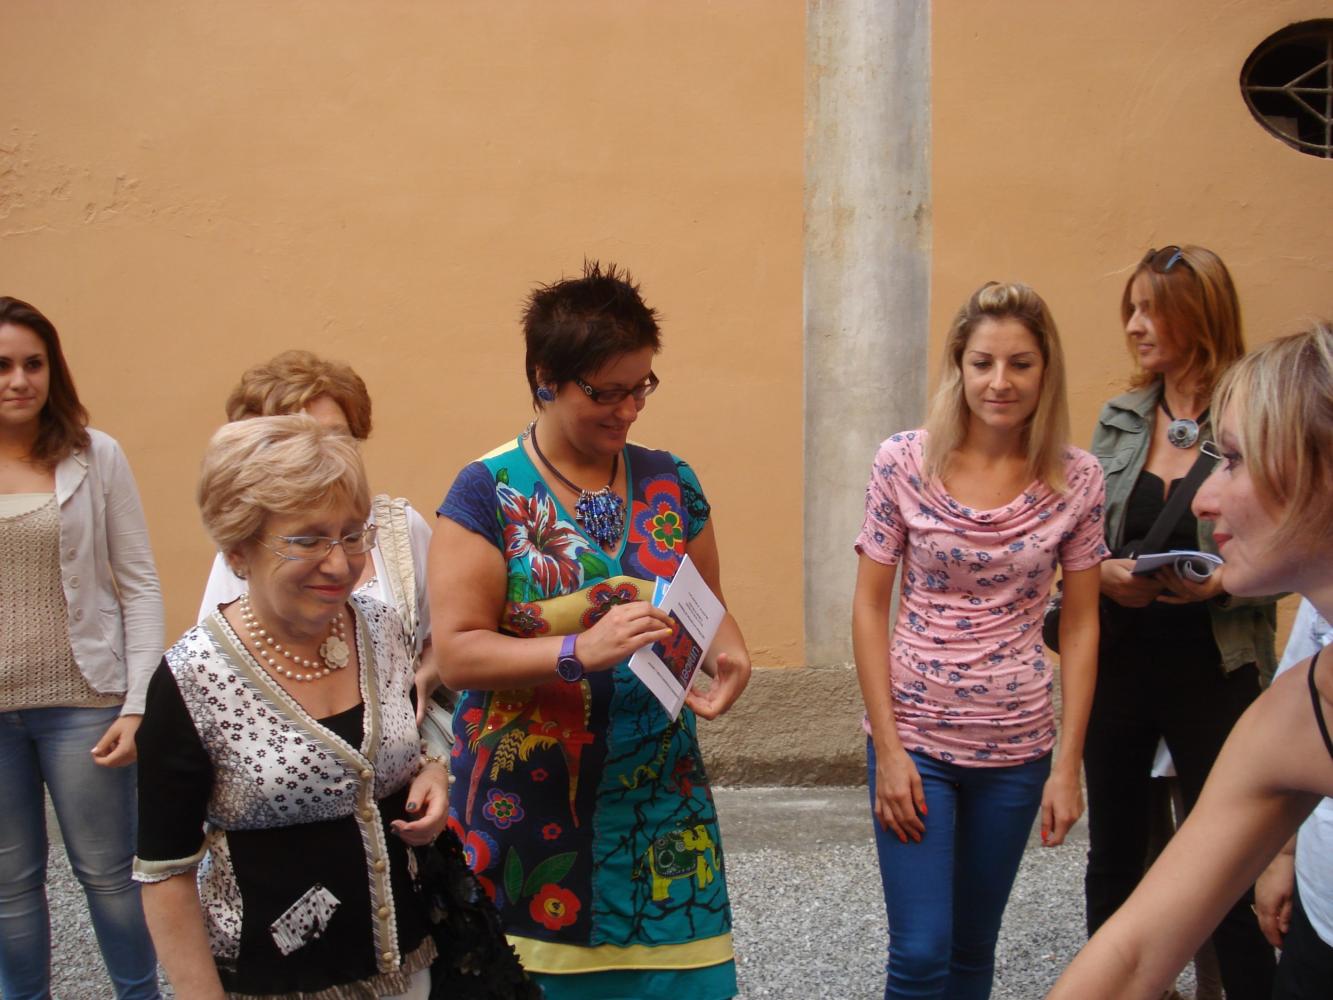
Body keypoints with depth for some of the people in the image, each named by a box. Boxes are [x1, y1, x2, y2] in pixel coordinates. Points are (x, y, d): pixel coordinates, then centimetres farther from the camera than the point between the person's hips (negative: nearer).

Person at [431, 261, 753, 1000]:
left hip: (659, 799, 4)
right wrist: (581, 649, -26)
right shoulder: (488, 492, -8)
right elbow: (458, 653, -13)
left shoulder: (670, 483, 5)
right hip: (531, 809, -3)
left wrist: (727, 651, -10)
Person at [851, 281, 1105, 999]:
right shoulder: (903, 463, -8)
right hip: (913, 736, -2)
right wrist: (888, 749, -8)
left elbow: (1079, 624, 2)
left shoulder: (1076, 479, -4)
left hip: (1016, 747, 2)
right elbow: (869, 608, -4)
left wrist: (1068, 765, -1)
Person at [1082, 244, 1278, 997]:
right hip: (1119, 666, 4)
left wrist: (1220, 583, -23)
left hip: (1215, 675, -4)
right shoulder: (1120, 419, 5)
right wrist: (1103, 572, -11)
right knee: (1115, 855, 15)